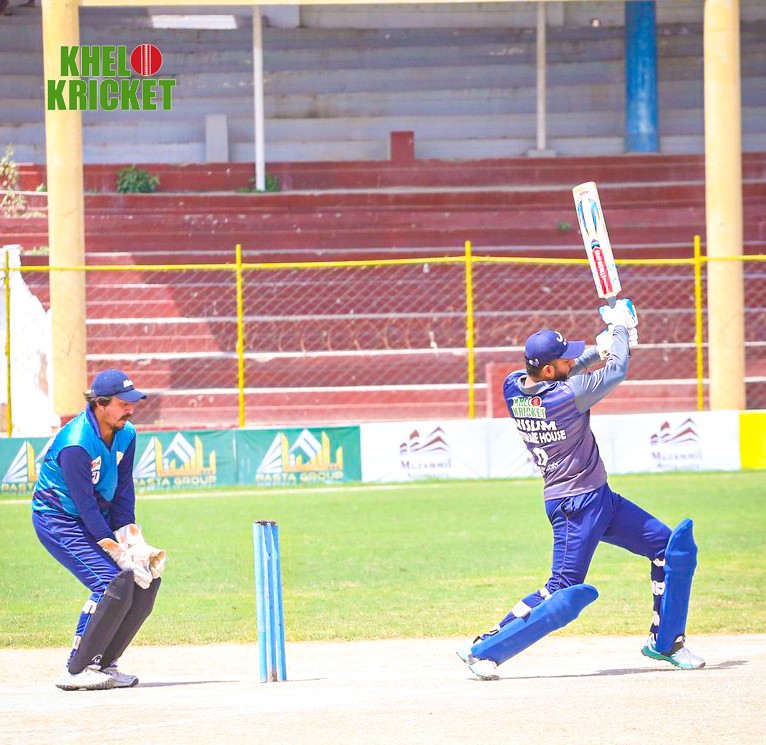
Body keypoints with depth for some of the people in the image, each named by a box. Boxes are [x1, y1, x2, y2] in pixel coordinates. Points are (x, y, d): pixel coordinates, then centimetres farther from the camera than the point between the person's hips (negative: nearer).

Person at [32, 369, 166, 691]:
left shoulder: (125, 434, -3)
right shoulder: (76, 444, -28)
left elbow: (123, 491, 1)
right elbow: (85, 505, -27)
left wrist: (130, 540, -11)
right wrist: (117, 552, -27)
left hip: (98, 519, 9)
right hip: (57, 519, -9)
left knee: (147, 577, -2)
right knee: (112, 583, -23)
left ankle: (102, 663, 8)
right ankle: (75, 670, -14)